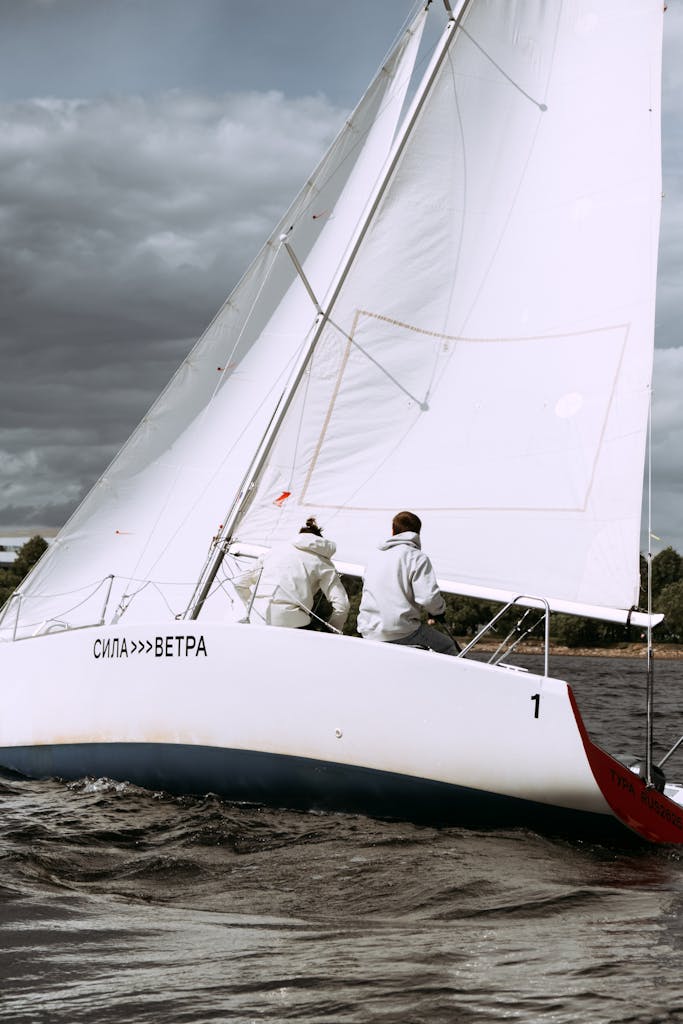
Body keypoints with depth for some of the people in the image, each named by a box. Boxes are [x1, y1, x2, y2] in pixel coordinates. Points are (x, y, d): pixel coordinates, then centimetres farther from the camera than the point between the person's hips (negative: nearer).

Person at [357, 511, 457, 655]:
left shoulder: (375, 556, 13)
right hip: (400, 633, -6)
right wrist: (438, 611, 6)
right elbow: (428, 597, -16)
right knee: (447, 646, 12)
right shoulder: (416, 557, -7)